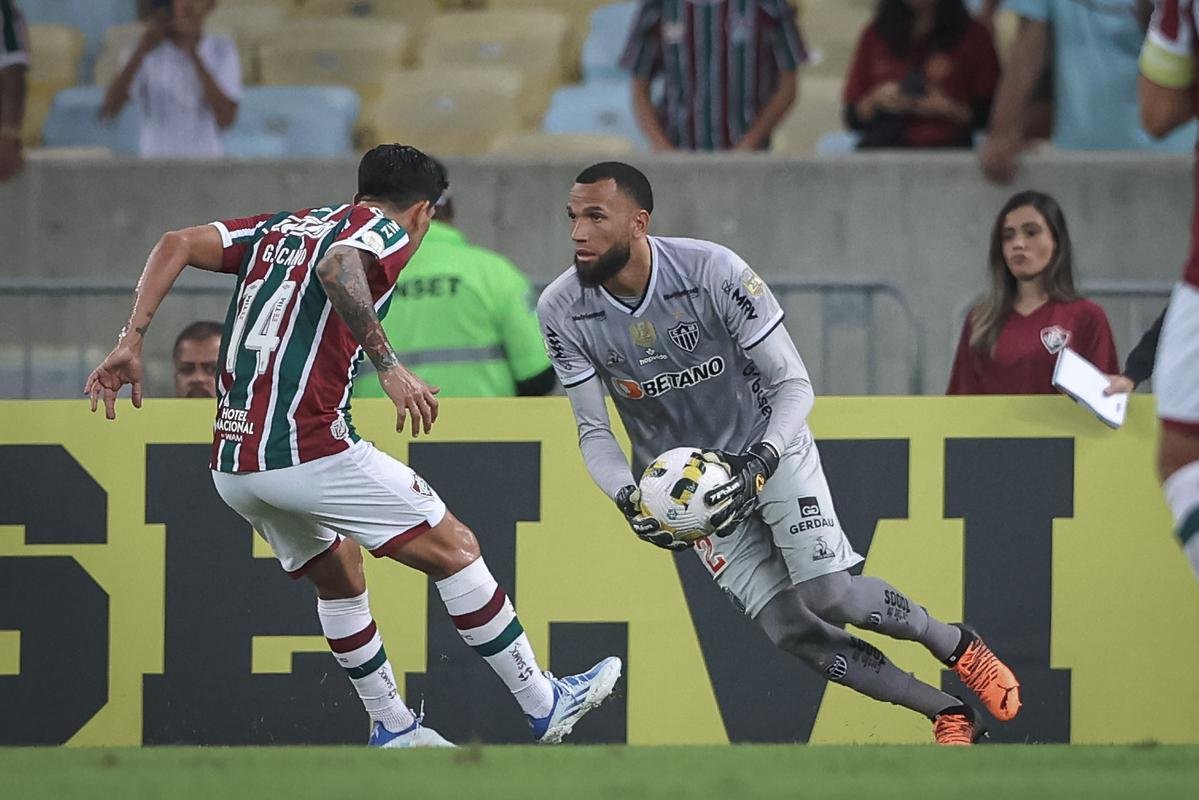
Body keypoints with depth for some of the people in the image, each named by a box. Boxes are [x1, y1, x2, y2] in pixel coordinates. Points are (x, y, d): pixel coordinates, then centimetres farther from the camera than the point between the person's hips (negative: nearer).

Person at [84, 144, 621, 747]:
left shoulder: (282, 226, 22)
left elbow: (176, 245, 9)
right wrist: (388, 365, -25)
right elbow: (335, 267, -23)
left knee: (338, 577, 29)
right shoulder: (387, 230, 2)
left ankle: (392, 728, 32)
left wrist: (131, 342, 3)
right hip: (305, 447, -7)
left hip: (231, 466, 7)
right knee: (455, 550, 3)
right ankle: (543, 707, 7)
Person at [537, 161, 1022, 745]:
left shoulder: (712, 271, -26)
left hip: (771, 449, -3)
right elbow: (593, 431, -6)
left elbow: (794, 385, -18)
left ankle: (959, 645, 11)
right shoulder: (562, 311, -16)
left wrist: (759, 466, -33)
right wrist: (628, 499, -25)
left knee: (831, 596, -18)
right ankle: (950, 714, 6)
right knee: (791, 631, -7)